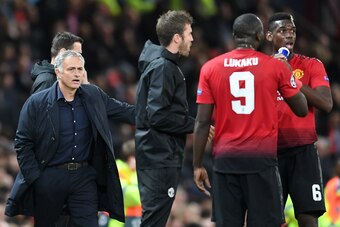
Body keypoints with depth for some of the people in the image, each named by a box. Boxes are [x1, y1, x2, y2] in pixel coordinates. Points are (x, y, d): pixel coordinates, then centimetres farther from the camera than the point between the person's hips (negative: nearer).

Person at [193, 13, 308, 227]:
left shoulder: (210, 68, 3)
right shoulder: (275, 66, -1)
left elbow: (202, 122, 1)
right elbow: (302, 109, 8)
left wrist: (198, 165, 8)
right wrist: (287, 73, 21)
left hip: (226, 160, 2)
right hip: (262, 159, -2)